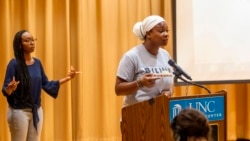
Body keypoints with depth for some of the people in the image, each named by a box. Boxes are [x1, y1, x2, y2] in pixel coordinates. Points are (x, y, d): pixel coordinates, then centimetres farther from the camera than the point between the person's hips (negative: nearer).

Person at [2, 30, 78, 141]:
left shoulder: (37, 63, 6)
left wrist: (66, 78, 6)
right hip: (19, 111, -6)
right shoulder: (14, 64, -13)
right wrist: (10, 88, -38)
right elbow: (5, 90, -15)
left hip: (37, 111, 6)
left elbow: (46, 84, 12)